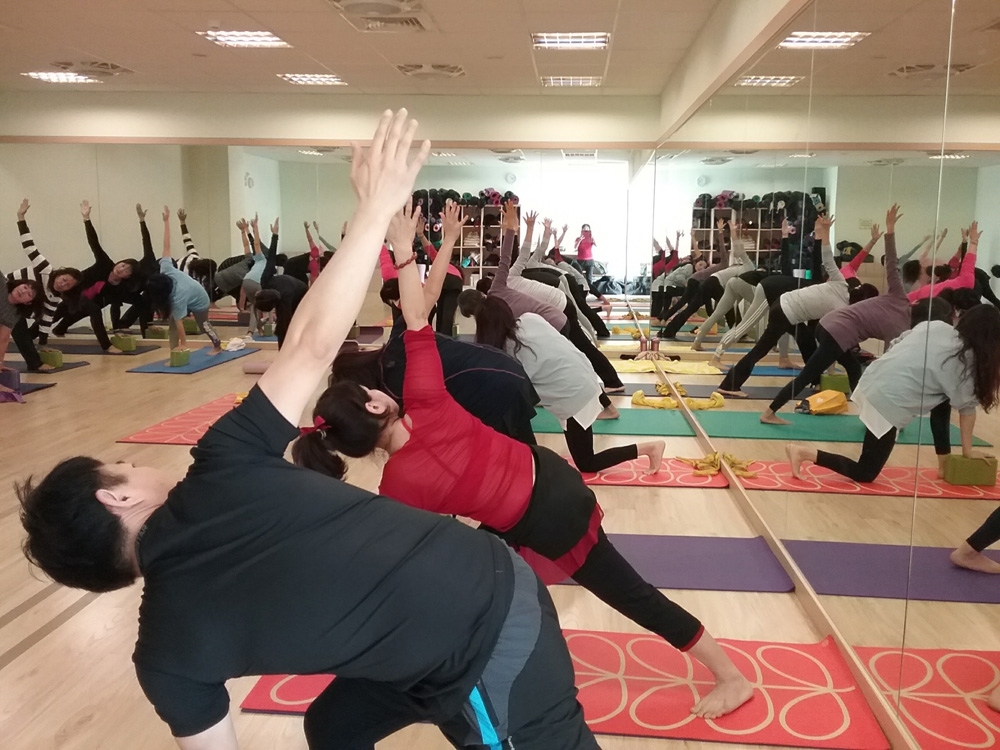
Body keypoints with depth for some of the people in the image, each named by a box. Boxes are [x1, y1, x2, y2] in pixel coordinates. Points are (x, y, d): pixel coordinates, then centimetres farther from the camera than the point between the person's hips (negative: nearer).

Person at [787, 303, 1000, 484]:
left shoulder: (935, 325, 11)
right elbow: (967, 406, 4)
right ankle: (804, 453, -9)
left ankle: (944, 463, 30)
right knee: (865, 474, 4)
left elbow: (896, 343, 18)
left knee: (942, 400, 24)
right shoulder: (966, 359, -3)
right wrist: (967, 450, 14)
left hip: (871, 382, 8)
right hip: (887, 403, -8)